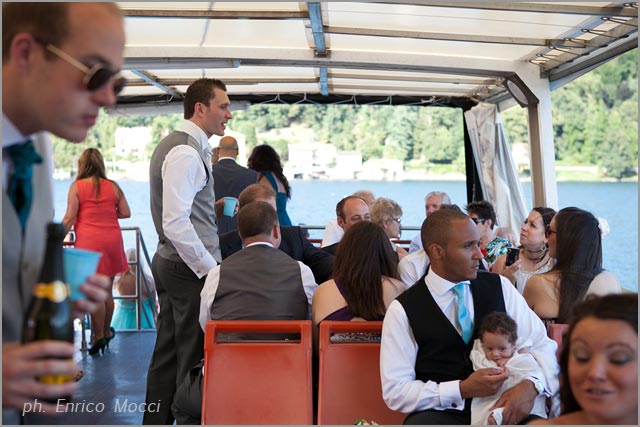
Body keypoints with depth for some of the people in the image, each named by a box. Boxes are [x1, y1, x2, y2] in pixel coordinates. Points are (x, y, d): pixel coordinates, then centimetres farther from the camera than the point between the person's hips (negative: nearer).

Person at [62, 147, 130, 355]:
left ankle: (99, 337, 3)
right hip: (112, 240, 4)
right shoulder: (113, 186, 7)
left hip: (89, 242, -3)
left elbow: (70, 217, -6)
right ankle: (106, 332, 25)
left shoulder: (77, 186, -2)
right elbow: (125, 213, 6)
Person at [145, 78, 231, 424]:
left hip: (171, 263, 10)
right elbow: (176, 224, -24)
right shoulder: (186, 152, -16)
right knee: (196, 357, -3)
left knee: (168, 353, 15)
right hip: (190, 268, -10)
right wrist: (211, 269, -19)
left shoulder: (173, 146, 16)